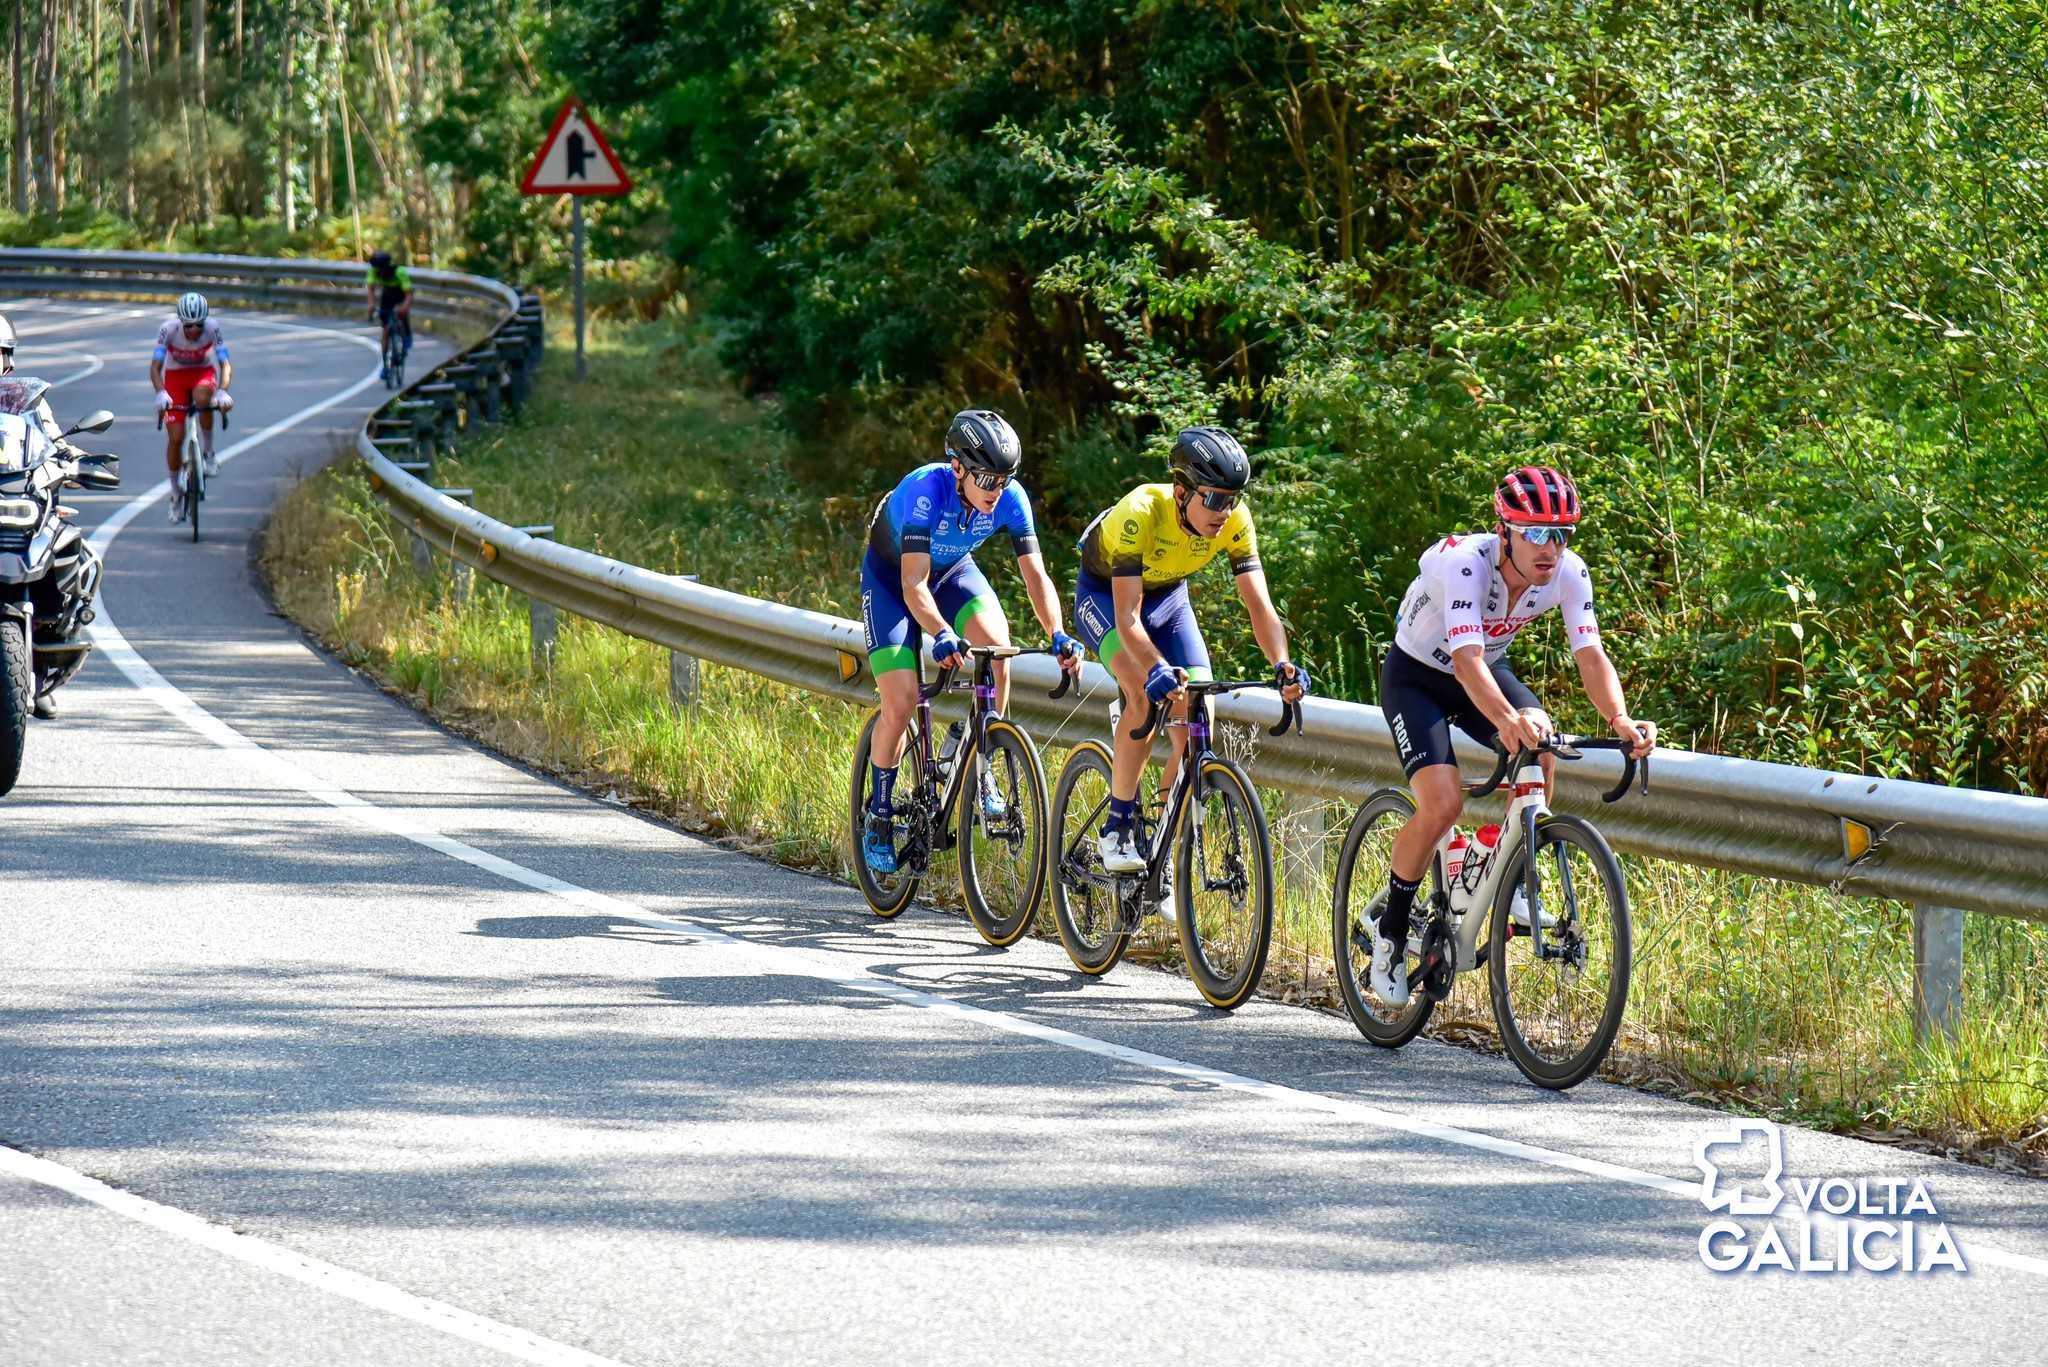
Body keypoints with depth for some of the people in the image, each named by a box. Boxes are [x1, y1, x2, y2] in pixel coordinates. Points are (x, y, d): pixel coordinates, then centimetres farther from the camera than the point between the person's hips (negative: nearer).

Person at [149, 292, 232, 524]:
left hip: (203, 373, 0)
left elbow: (226, 364, -29)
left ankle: (208, 452, -17)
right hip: (175, 376, 0)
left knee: (202, 396, -37)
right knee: (175, 437, -8)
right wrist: (161, 393, -47)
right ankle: (176, 494, 11)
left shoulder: (213, 327, -25)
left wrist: (222, 391, -47)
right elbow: (155, 367, -29)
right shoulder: (169, 329, -25)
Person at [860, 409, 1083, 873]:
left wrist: (1058, 635, -42)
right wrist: (942, 636, -59)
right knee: (900, 704, -15)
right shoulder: (926, 489, -37)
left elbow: (1035, 574, -25)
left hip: (953, 572, 3)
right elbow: (914, 584, -42)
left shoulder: (1010, 499, -24)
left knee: (996, 641, -28)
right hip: (890, 578, -3)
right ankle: (879, 817, 6)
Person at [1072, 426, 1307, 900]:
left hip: (1168, 596, 5)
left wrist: (1282, 664, -44)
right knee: (1147, 693, -31)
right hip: (1104, 592, -5)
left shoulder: (1235, 521, -24)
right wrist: (1157, 669, -59)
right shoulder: (1141, 512, -38)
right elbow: (1127, 617, -42)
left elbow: (1259, 604, -26)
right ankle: (1117, 826, -17)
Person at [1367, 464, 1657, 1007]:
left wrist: (1620, 719, -47)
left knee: (1541, 749, -27)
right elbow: (1467, 661, -46)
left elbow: (1591, 655, -27)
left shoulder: (1569, 572, -21)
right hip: (1415, 676, -4)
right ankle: (1390, 929, 0)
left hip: (1489, 670, 5)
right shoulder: (1465, 563, -36)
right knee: (1442, 804, -23)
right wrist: (1507, 720, -65)